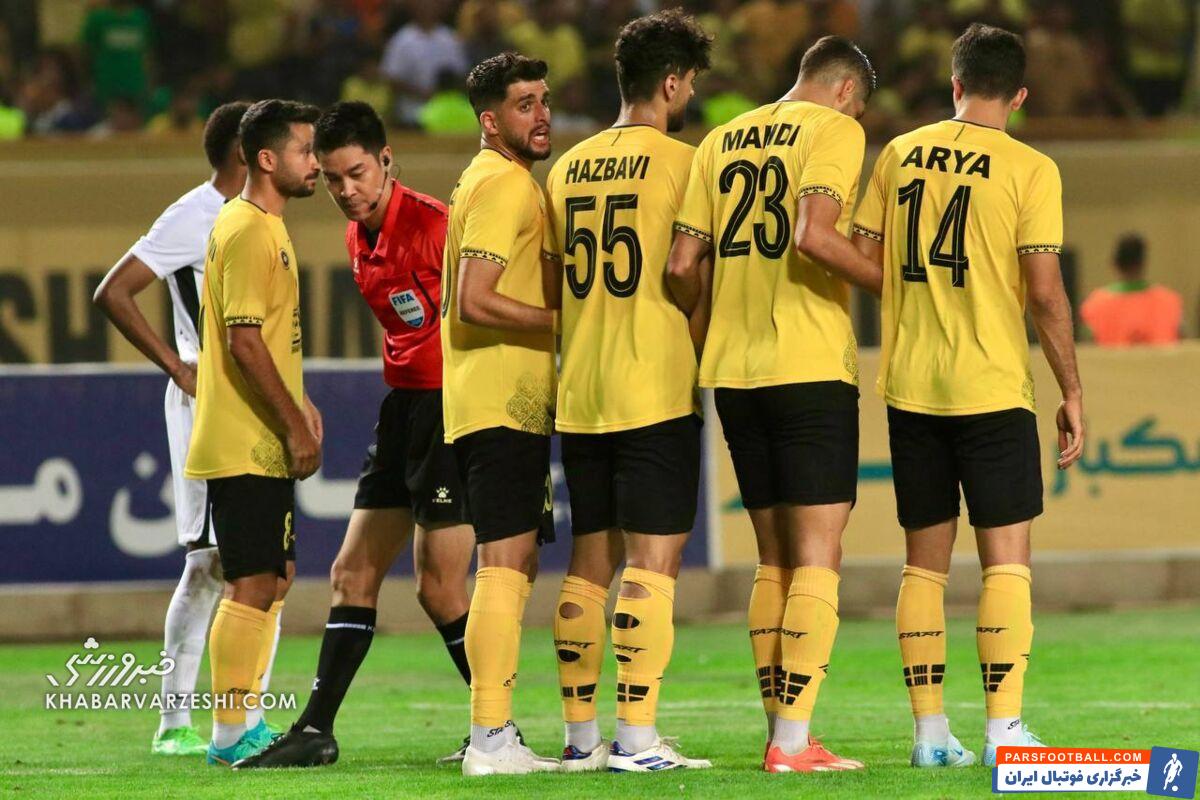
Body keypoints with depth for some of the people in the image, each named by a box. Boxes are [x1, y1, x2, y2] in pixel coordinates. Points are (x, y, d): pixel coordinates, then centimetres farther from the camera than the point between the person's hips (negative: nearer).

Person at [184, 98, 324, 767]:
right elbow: (244, 342, -21)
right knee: (254, 585, -9)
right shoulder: (246, 232, -15)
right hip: (245, 444, -10)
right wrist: (294, 425, -19)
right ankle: (231, 735, -6)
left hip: (263, 445, 10)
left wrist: (300, 404, 20)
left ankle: (245, 725, 17)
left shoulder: (269, 229, 17)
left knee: (274, 580, 13)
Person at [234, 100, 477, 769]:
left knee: (440, 588, -8)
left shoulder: (433, 223, -15)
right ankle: (316, 732, 10)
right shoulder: (358, 238, 11)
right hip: (405, 405, 9)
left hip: (453, 406, -9)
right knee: (353, 574, 7)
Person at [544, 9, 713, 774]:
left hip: (578, 394, 6)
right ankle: (637, 737, -11)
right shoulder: (680, 162, -8)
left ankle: (581, 733, 13)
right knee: (653, 559, -6)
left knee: (591, 561, 11)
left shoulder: (568, 167, 11)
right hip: (656, 388, -6)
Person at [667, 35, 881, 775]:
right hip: (811, 368, -6)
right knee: (818, 556, -6)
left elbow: (683, 264, 10)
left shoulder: (722, 141, 16)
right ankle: (794, 741, -13)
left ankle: (781, 733, 12)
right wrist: (889, 284, -10)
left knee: (774, 560, 13)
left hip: (734, 375, 6)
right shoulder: (835, 130, -3)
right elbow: (811, 234, -19)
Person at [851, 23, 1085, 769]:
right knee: (1006, 560, 1)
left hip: (911, 387, 4)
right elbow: (1045, 293, -10)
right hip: (994, 387, -4)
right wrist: (1073, 393, -2)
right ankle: (1005, 729, -6)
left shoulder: (900, 155, 5)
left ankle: (930, 731, 8)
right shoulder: (1029, 170, -7)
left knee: (925, 561, 10)